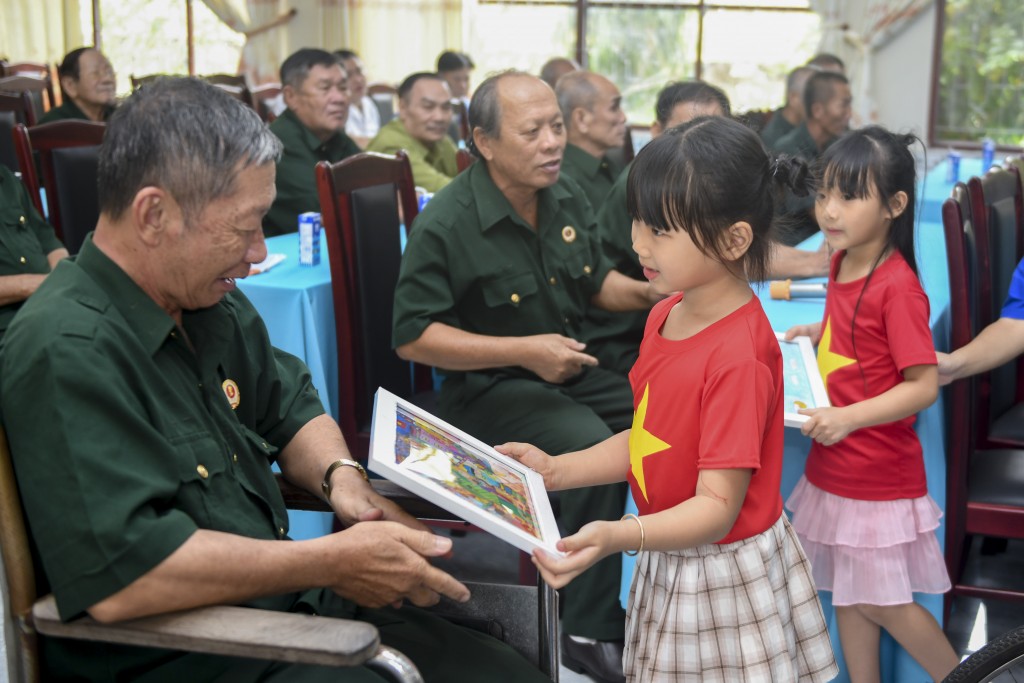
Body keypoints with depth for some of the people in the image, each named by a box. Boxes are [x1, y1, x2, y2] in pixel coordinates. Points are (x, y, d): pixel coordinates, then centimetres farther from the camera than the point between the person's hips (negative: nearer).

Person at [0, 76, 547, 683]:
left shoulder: (213, 302, 9)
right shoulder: (66, 352, -21)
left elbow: (292, 406, 23)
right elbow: (120, 577, -30)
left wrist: (342, 476, -1)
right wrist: (334, 561, -23)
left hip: (291, 608, 9)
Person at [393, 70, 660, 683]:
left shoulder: (567, 197, 6)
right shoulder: (448, 223, -17)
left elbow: (596, 281, 21)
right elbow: (413, 336, -17)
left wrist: (646, 292, -2)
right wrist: (524, 351, -22)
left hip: (570, 371, 7)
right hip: (488, 387, -7)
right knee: (593, 448, -32)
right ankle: (591, 631, -17)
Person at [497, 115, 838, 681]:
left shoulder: (739, 356, -26)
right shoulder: (665, 316, 2)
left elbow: (717, 506, -26)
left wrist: (620, 537, -40)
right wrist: (556, 470, 1)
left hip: (724, 580, -8)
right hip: (667, 569, 8)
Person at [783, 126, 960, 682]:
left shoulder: (897, 286, -23)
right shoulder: (843, 262, 2)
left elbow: (924, 385, -23)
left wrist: (848, 417, -29)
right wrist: (814, 333, 6)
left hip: (878, 474, -8)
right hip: (834, 467, 8)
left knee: (881, 603, 6)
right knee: (847, 593, 18)